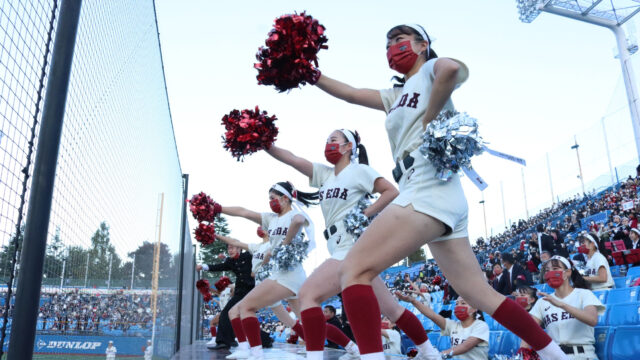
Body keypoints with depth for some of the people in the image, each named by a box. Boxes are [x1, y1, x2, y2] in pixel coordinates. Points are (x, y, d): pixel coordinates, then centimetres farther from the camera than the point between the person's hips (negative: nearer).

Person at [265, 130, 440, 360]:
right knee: (390, 309, 15)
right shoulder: (324, 173, 16)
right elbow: (291, 159, 8)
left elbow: (392, 192, -11)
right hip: (342, 250, 8)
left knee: (308, 294, -20)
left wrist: (363, 215, -15)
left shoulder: (359, 170, -3)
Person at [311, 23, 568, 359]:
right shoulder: (397, 95, 28)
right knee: (481, 294, 12)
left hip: (428, 191, -10)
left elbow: (451, 68, -20)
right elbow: (351, 93, 24)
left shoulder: (430, 71, 5)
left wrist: (427, 123, -11)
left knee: (353, 270, -16)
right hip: (443, 201, 10)